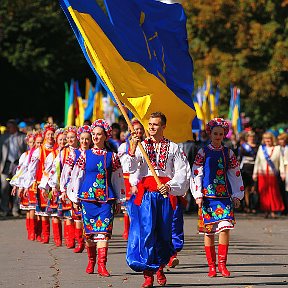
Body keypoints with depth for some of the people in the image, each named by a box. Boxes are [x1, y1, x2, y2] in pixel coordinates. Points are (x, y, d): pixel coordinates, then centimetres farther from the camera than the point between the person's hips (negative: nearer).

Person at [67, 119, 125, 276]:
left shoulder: (112, 156, 6)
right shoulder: (85, 155, 5)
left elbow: (118, 179, 11)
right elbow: (76, 176, 8)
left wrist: (118, 201, 10)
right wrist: (75, 198, 6)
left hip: (106, 198, -1)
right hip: (88, 197, 1)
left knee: (104, 230, -11)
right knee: (89, 231, 5)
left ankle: (102, 265, -15)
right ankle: (91, 261, 23)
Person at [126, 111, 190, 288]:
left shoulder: (173, 148, 9)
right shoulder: (141, 145, 10)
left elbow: (183, 172, 4)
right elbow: (132, 169, -4)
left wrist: (169, 185, -11)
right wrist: (133, 149, -18)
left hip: (166, 193, 1)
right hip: (146, 192, 0)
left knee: (164, 232, 5)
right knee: (146, 231, -10)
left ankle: (160, 268, 26)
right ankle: (148, 274, -9)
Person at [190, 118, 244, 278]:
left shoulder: (228, 153, 10)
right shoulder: (203, 152, 4)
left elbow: (235, 175, 14)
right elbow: (196, 174, 2)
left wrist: (237, 196, 8)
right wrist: (198, 195, -6)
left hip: (225, 197, 1)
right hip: (208, 196, -1)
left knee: (225, 228, -12)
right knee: (209, 231, 1)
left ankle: (222, 264, -4)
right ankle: (212, 266, 8)